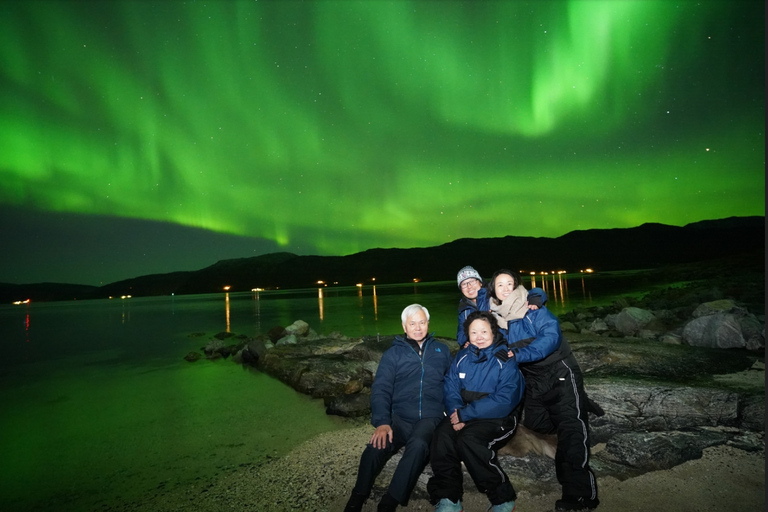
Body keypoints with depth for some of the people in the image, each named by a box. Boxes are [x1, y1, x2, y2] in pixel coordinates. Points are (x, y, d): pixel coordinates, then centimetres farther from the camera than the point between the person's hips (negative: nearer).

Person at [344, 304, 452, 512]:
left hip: (430, 418, 0)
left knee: (418, 445, -34)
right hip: (399, 418, 0)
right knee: (376, 447, -29)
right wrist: (382, 422, -14)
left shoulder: (441, 351, 15)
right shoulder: (393, 353, 10)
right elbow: (381, 389, 0)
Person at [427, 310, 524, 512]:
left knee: (468, 438, -32)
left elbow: (504, 400, -18)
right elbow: (451, 389, 4)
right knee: (442, 434, -25)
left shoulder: (506, 360, -8)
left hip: (498, 419, -4)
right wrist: (456, 415, -17)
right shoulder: (462, 357, 7)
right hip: (465, 415, 4)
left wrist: (466, 414, -21)